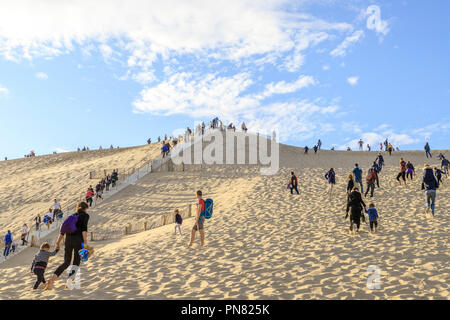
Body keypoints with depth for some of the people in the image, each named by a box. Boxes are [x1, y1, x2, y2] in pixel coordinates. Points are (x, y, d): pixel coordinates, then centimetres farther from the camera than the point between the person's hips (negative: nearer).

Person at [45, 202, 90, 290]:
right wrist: (85, 242, -18)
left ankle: (52, 279, -5)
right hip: (78, 240, -5)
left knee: (66, 263, 12)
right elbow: (84, 228, -12)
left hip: (68, 239, 5)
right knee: (76, 263, 6)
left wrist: (58, 243, 17)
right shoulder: (85, 215, 5)